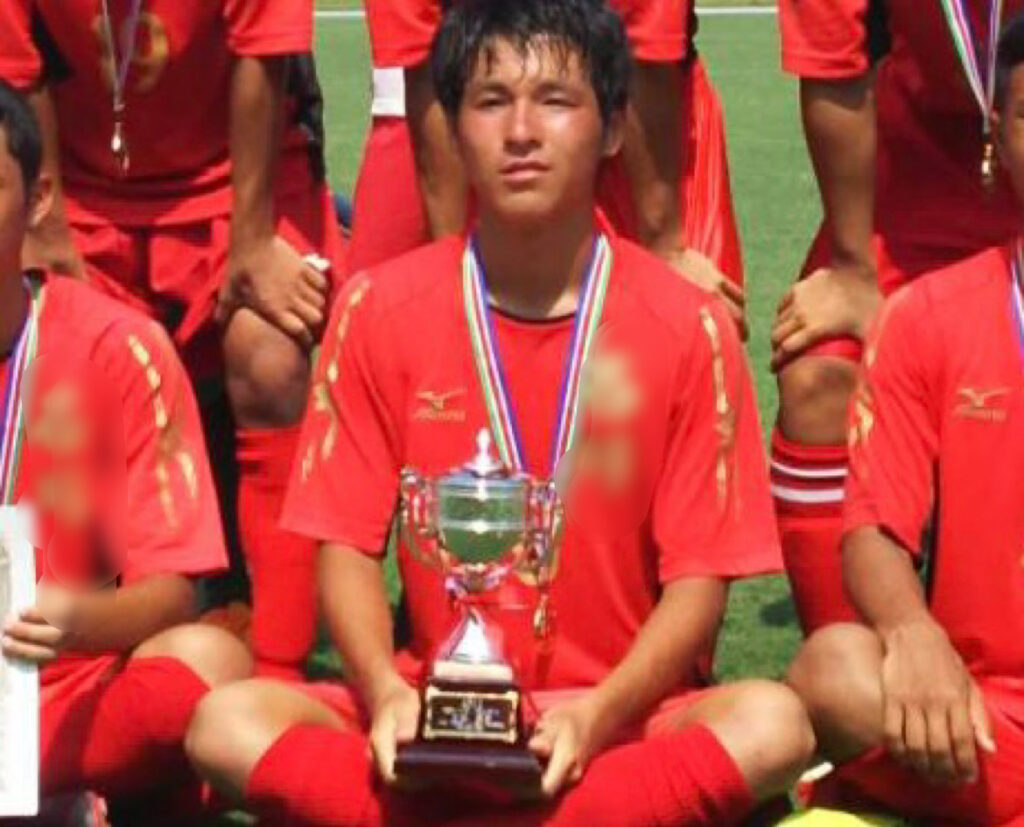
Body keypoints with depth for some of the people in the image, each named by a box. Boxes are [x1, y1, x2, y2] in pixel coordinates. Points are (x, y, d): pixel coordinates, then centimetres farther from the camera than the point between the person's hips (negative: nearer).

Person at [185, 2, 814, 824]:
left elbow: (700, 572, -6)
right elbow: (347, 543, 0)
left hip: (622, 718, -1)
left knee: (772, 722, -32)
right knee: (228, 720, -24)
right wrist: (386, 689, -20)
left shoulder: (686, 326, -6)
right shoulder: (379, 310, -1)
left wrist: (598, 714, -23)